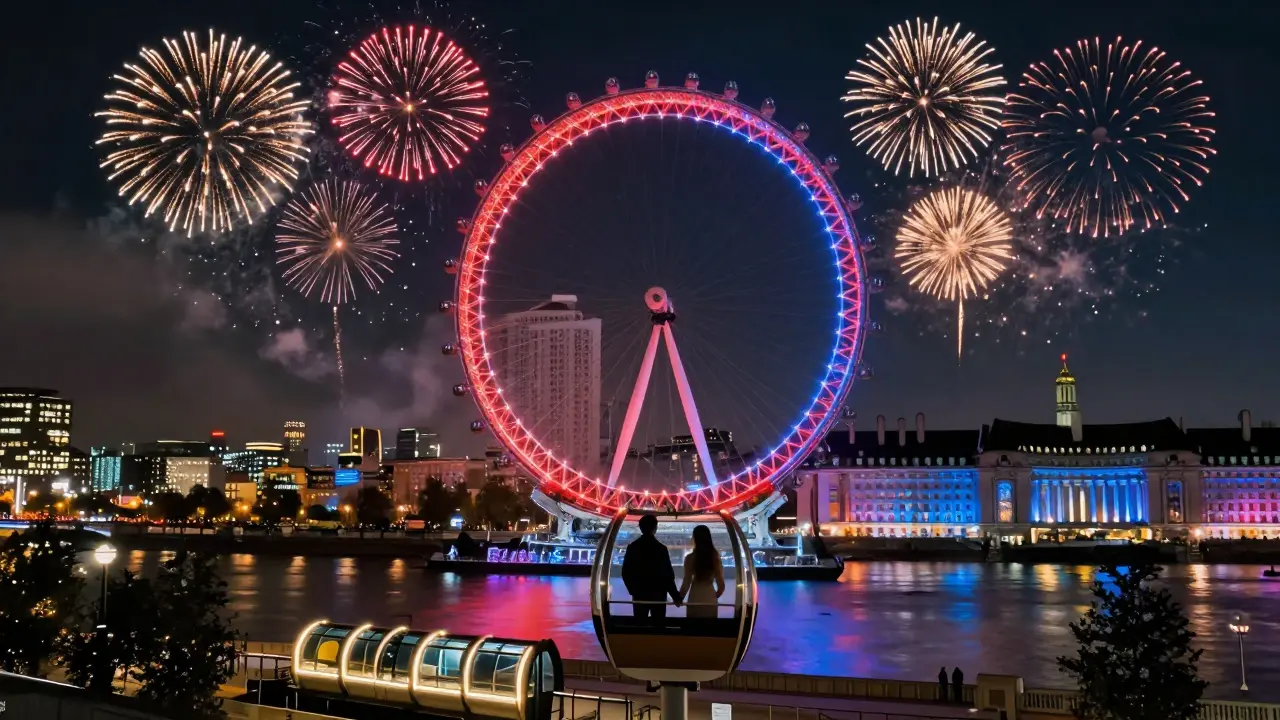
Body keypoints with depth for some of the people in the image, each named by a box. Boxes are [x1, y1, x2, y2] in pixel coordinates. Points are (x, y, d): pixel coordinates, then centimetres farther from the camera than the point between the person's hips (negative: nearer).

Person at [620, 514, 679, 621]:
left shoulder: (632, 547, 0)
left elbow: (626, 573, 4)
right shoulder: (661, 548, -9)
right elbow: (668, 575, -9)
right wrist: (676, 596, -1)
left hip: (639, 595, 3)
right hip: (658, 595, -3)